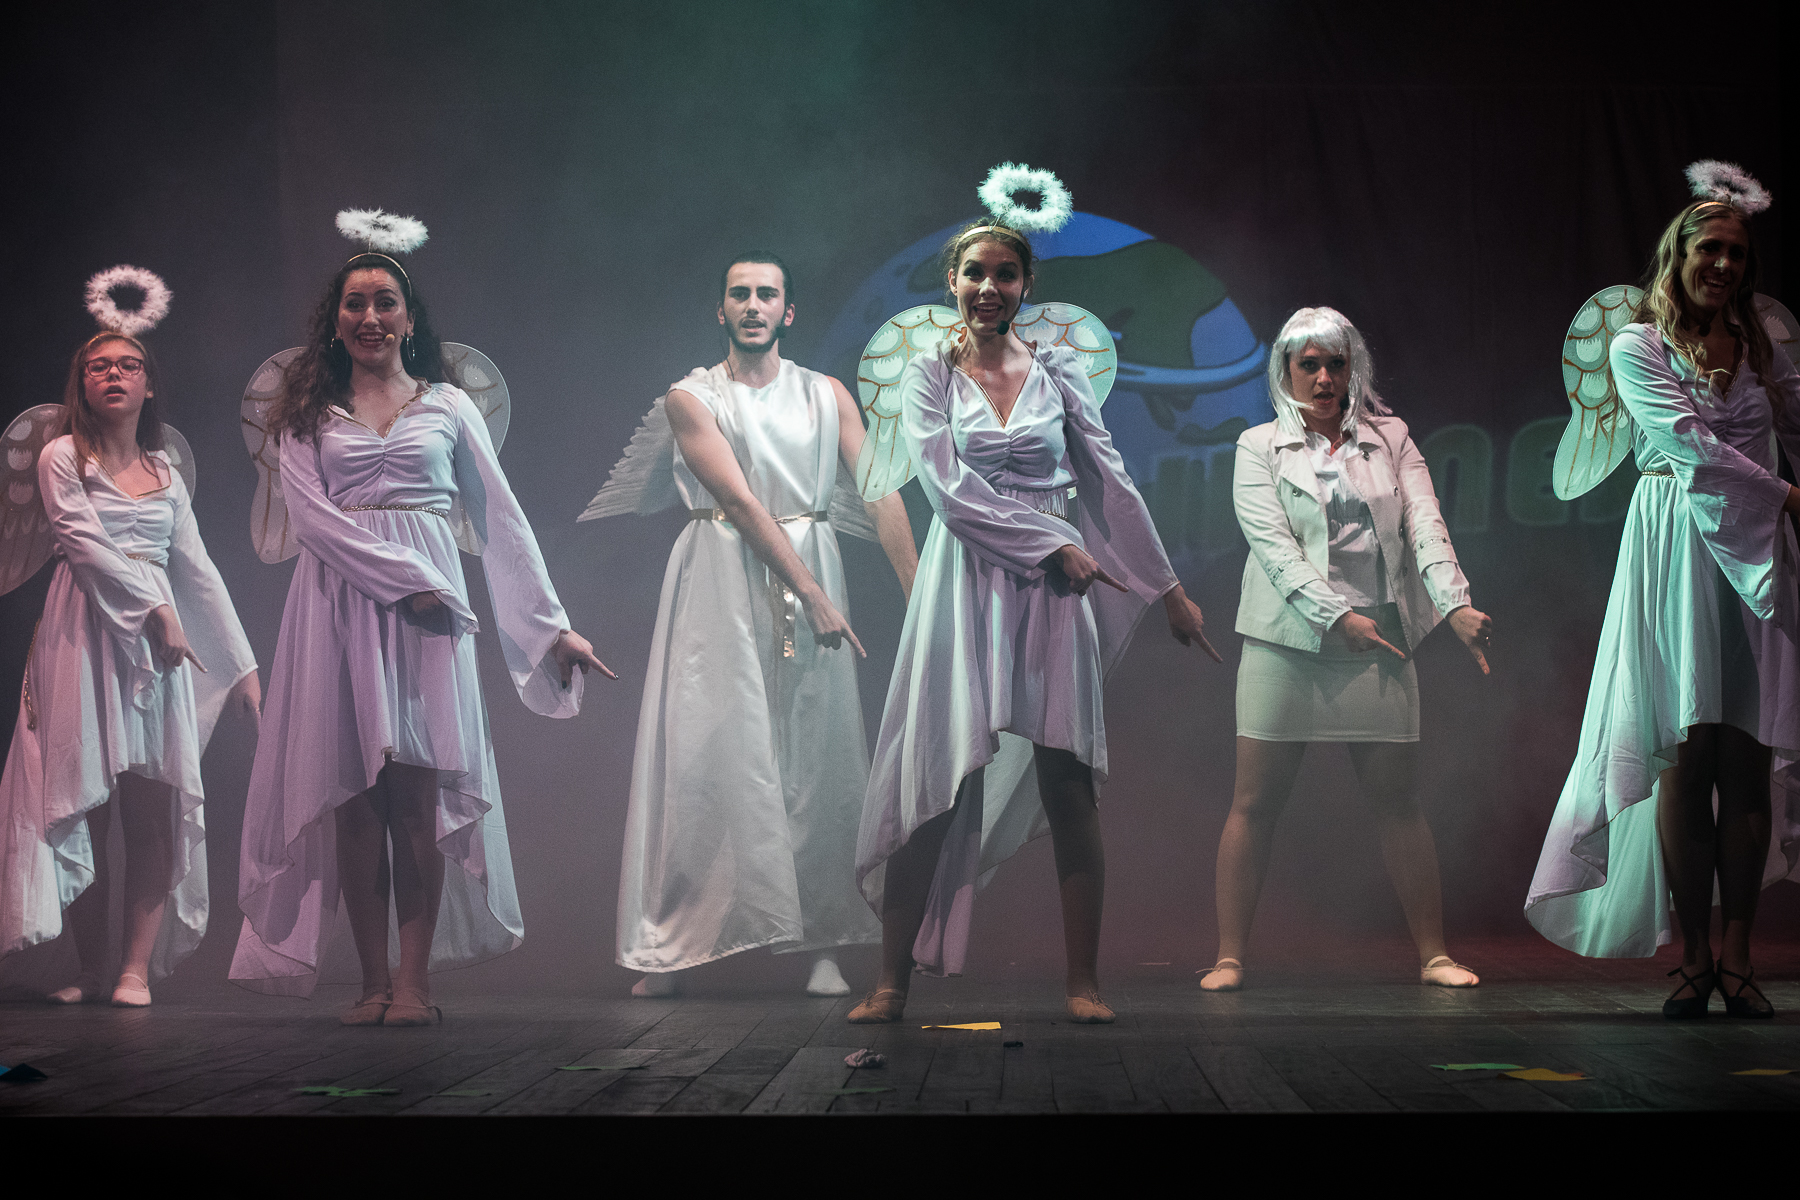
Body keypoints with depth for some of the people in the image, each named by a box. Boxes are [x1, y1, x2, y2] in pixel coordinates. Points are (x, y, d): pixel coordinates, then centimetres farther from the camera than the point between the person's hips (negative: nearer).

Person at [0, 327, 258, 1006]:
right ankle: (91, 971, -2)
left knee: (154, 808, -7)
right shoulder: (62, 458, 6)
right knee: (86, 806, -6)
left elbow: (197, 568, 17)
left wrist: (243, 663, 13)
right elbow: (83, 543, -6)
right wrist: (155, 607, -13)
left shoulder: (165, 472, 19)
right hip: (84, 637, -3)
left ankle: (138, 967, -6)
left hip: (160, 644, 3)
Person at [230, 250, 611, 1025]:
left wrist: (553, 623, 9)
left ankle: (414, 981, -8)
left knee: (417, 790, -9)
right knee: (355, 794, -4)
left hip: (429, 601, 0)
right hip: (340, 602, 0)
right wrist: (401, 577, -12)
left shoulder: (448, 406, 14)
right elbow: (310, 514, 0)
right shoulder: (309, 413, 13)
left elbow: (501, 518, 13)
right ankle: (372, 980, -1)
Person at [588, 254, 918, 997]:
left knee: (816, 754, 1)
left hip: (809, 575, 3)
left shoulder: (827, 396, 10)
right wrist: (812, 595, -18)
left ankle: (824, 944, 5)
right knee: (705, 748, -6)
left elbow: (880, 490, 0)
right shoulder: (692, 399, 1)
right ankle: (674, 944, -1)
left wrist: (917, 590, -13)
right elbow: (741, 501, -9)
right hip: (722, 581, -2)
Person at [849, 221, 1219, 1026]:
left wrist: (1168, 589, 10)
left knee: (1069, 792, -1)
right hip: (965, 588, -2)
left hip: (1054, 594, 2)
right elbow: (950, 490, -6)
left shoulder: (1059, 372, 11)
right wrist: (1053, 544, -11)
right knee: (936, 788, -5)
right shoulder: (929, 375, 5)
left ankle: (1083, 981, 6)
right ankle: (893, 982, 1)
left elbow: (1111, 483, 11)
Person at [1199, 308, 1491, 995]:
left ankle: (1433, 953, 12)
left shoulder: (1390, 438, 11)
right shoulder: (1259, 447, 5)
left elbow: (1424, 525, 0)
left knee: (1395, 801, 4)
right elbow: (1274, 545, -6)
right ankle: (1229, 958, 3)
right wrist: (1339, 617, -17)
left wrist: (1457, 605, -17)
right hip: (1286, 642, -1)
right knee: (1254, 803, -2)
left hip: (1378, 643, 2)